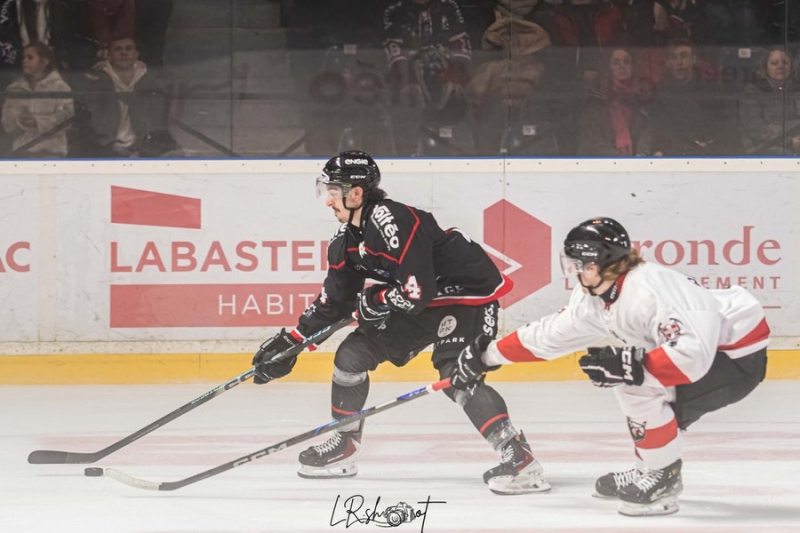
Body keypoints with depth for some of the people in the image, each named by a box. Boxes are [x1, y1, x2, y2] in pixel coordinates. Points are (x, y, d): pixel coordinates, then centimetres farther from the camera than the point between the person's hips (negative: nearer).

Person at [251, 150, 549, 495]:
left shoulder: (392, 222, -28)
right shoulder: (348, 238, 2)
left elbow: (418, 293, -32)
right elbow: (334, 300, 12)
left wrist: (373, 300, -14)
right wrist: (291, 343, 10)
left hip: (469, 294, -10)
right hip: (424, 300, 10)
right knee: (353, 353, 7)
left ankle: (519, 457, -30)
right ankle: (344, 446, 21)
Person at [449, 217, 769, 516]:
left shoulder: (649, 292, -29)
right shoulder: (595, 298, 2)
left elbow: (694, 355, -37)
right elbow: (551, 334, 15)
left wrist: (629, 367, -36)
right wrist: (487, 356, 18)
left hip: (740, 356, -10)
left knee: (637, 387, -20)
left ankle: (663, 480, -8)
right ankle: (650, 475, 31)